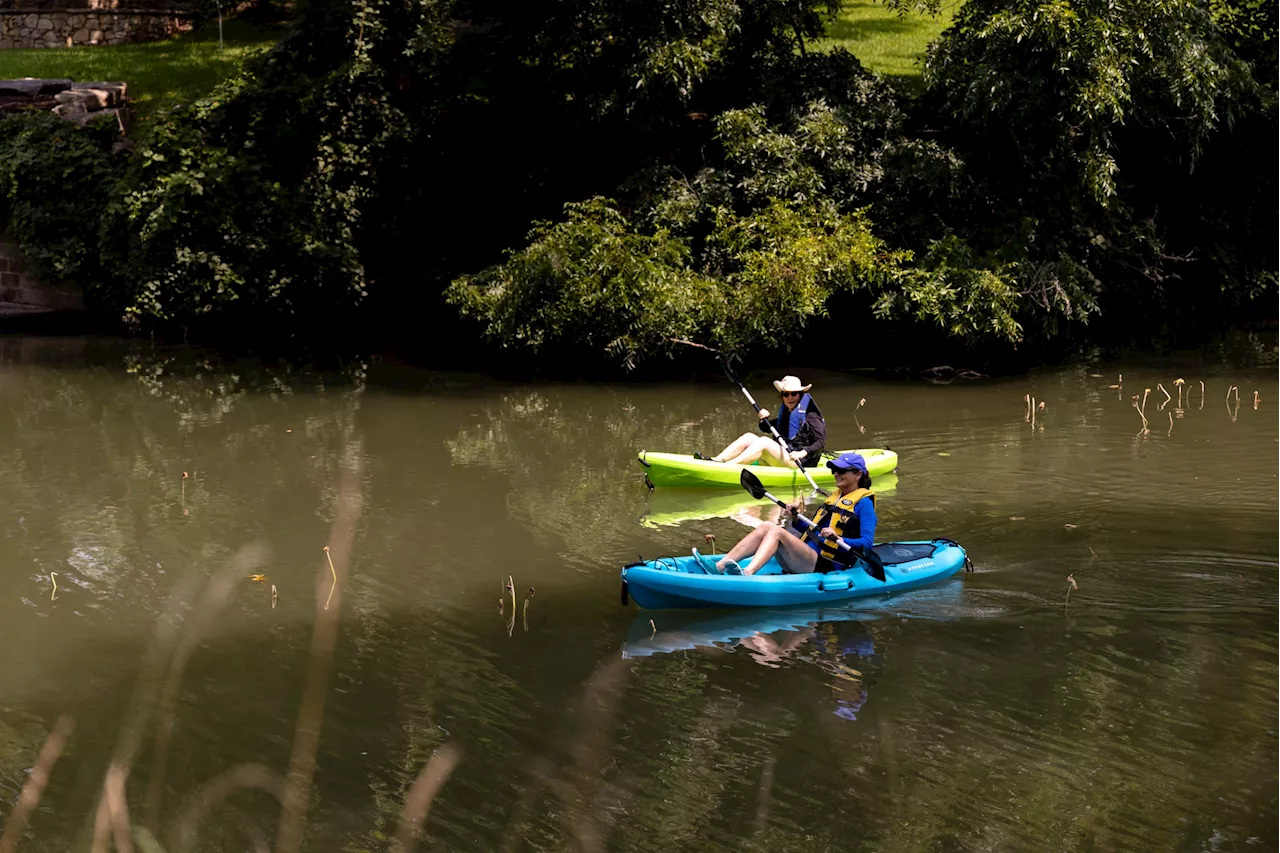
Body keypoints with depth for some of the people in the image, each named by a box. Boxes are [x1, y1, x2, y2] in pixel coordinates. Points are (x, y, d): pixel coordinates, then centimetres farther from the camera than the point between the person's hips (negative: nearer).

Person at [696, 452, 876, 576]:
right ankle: (719, 566, -20)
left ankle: (747, 573, -50)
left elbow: (867, 542, -14)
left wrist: (837, 538, -27)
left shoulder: (863, 502, -2)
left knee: (776, 531, -26)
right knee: (764, 528, -6)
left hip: (822, 565, -9)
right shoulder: (835, 496, 24)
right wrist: (797, 518, 9)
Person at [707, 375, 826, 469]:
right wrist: (764, 419, 4)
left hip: (799, 463, -8)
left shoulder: (809, 415, -5)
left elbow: (820, 442, -13)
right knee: (748, 437, -3)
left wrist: (803, 453, -29)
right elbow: (765, 428, 28)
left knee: (764, 441, -28)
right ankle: (715, 461, -18)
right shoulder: (785, 413, 19)